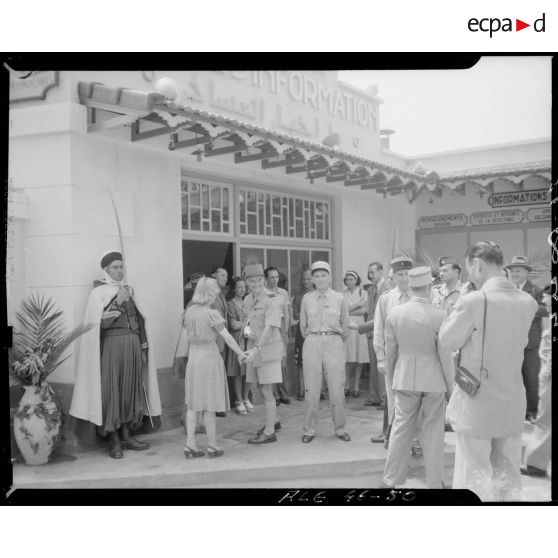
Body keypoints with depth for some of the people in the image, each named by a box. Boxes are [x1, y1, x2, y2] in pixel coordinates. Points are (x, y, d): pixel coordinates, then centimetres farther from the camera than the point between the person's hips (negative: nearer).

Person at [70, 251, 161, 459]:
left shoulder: (129, 289, 15)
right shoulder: (99, 292, -1)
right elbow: (98, 323, -11)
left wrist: (143, 347, 10)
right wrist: (118, 302, -17)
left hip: (132, 346, 5)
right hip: (111, 346, -5)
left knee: (131, 388, 7)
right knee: (112, 389, -4)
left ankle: (126, 434, 16)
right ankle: (113, 440, 5)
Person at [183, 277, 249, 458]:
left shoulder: (189, 311, 3)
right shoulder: (211, 313, -15)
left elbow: (190, 337, 11)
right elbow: (226, 336, -11)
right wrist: (240, 353, -1)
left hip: (193, 359, 6)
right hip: (210, 358, -6)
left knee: (194, 403, 11)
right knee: (209, 405, 3)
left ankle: (190, 444, 11)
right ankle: (212, 446, 12)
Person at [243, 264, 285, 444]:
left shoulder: (271, 299, -15)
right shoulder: (248, 299, 8)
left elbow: (270, 327, -23)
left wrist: (257, 348, -31)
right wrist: (246, 329, 0)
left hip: (269, 347, -8)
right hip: (254, 348, 8)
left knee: (267, 391, -4)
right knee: (262, 388, 17)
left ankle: (269, 432, 5)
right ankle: (273, 421, 35)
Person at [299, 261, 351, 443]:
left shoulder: (339, 299, 3)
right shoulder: (307, 299, 5)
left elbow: (345, 325, 12)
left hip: (334, 343, -1)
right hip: (312, 344, 1)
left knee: (337, 388, -1)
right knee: (311, 389, 2)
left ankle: (340, 428, 13)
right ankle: (309, 430, 11)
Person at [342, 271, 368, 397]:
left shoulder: (362, 293, 7)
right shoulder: (342, 294, 9)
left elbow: (364, 310, -3)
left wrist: (349, 312, -7)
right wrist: (358, 304, -6)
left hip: (358, 326, 0)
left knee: (359, 358, 0)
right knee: (347, 358, -3)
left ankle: (356, 385, 9)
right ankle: (347, 385, 7)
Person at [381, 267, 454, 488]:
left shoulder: (394, 312, -5)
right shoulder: (438, 316, -13)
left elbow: (390, 351, 4)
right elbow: (445, 356, -8)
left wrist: (392, 380, 16)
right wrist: (450, 385, 4)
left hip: (404, 378, 3)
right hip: (433, 379, -2)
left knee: (400, 428, 11)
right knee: (433, 431, 9)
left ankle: (390, 480, 20)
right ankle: (434, 482, 21)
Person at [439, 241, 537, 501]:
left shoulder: (472, 301, -19)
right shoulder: (528, 302, -1)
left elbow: (445, 342, -9)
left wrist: (456, 310, 2)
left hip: (476, 404, -5)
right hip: (513, 404, 5)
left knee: (474, 480, 7)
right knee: (508, 479, 18)